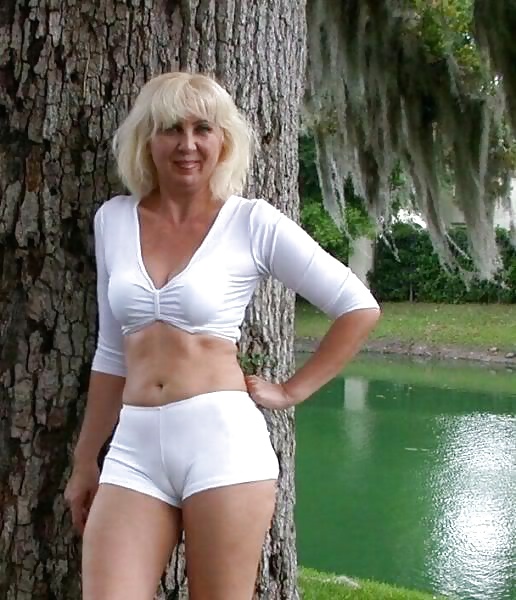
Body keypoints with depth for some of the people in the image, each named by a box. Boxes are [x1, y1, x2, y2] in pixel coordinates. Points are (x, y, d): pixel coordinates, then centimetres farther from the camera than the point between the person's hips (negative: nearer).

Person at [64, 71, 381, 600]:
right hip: (133, 445, 4)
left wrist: (292, 391, 1)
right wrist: (84, 462, 18)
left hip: (222, 440, -3)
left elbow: (359, 308, 3)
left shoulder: (252, 222, -1)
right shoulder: (113, 220, 10)